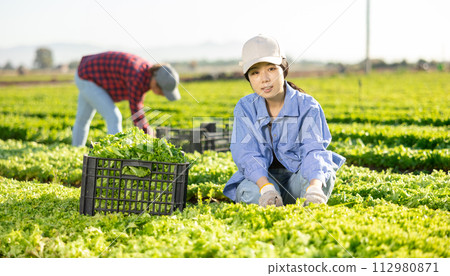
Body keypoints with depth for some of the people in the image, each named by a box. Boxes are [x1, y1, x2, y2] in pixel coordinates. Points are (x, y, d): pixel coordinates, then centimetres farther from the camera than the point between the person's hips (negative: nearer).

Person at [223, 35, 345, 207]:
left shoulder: (307, 106, -10)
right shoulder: (245, 108, -6)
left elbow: (313, 150, -24)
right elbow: (246, 154, -19)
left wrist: (315, 187, -47)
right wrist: (266, 187, -40)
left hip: (297, 175, 0)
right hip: (263, 177, 0)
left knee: (326, 174, -33)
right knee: (249, 192, -35)